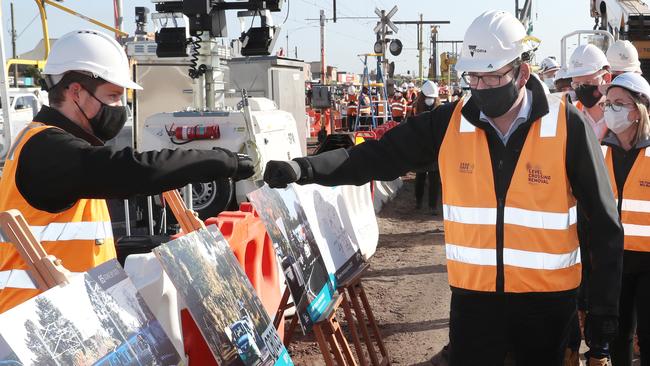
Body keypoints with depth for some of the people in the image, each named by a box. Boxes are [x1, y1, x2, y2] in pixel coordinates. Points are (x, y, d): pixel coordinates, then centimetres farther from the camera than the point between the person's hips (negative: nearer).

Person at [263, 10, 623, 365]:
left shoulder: (568, 126, -10)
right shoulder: (449, 122, -5)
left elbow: (604, 224, -5)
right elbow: (381, 155, -9)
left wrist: (605, 306, -4)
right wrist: (303, 168, -24)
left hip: (546, 297, -1)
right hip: (473, 291, 1)